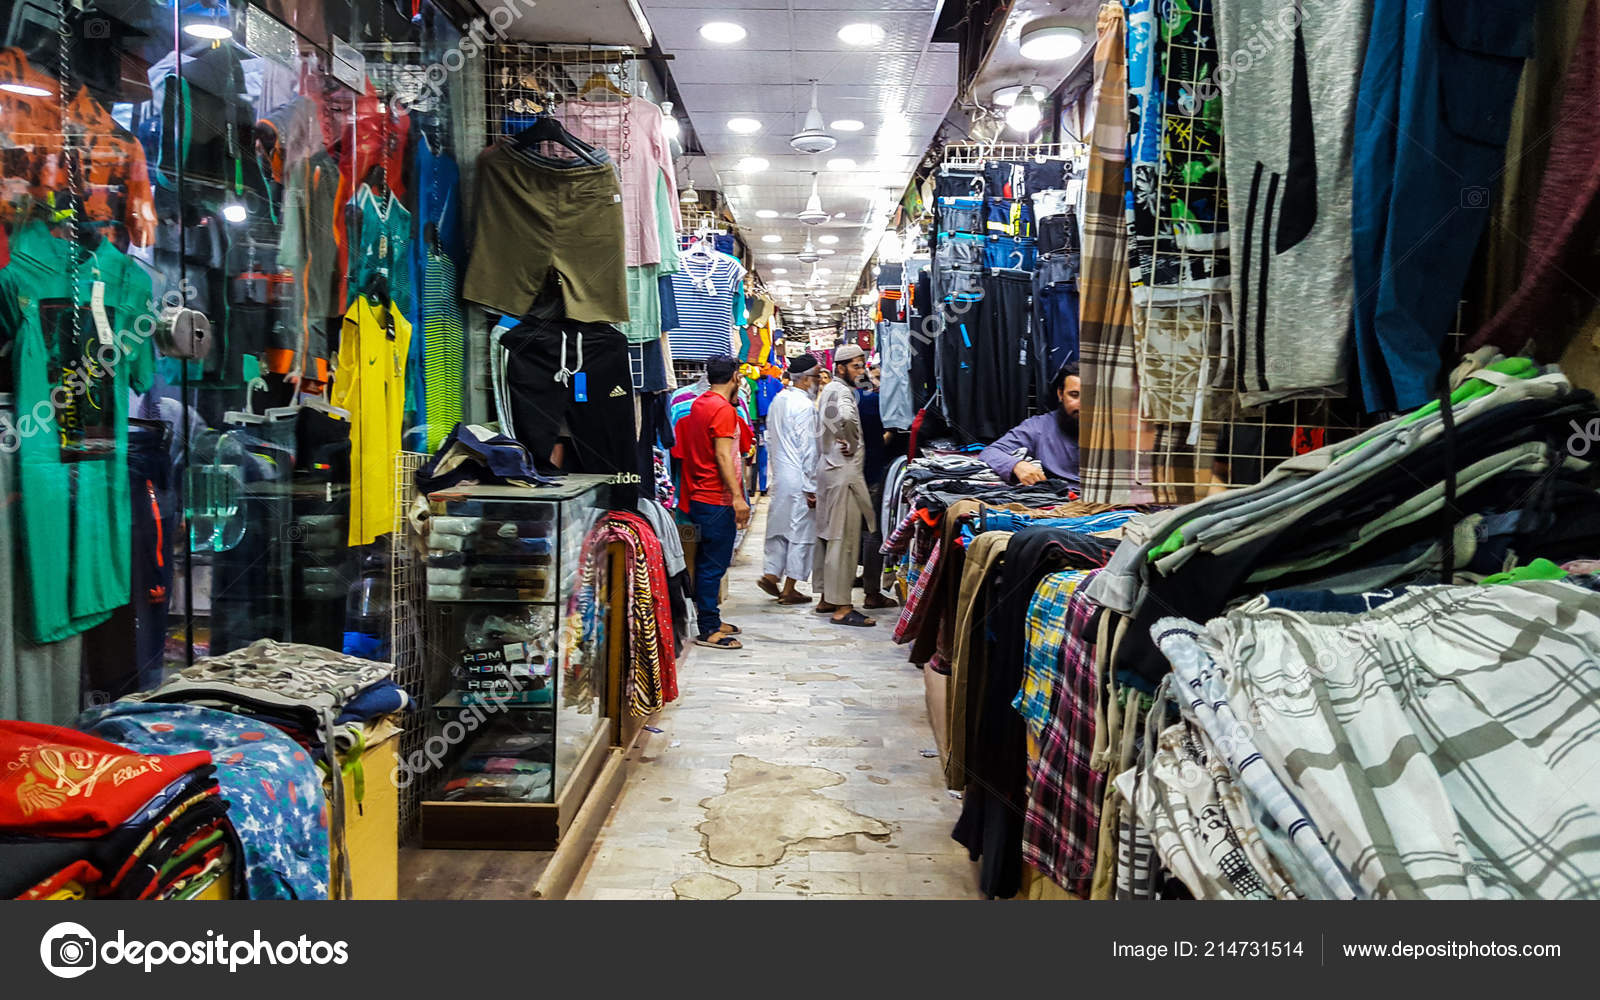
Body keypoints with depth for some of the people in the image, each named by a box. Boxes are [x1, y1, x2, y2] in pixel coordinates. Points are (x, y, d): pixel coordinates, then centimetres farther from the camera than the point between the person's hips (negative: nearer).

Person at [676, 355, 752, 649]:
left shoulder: (699, 404, 13)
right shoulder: (723, 408, -14)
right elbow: (723, 455, -20)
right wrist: (737, 497, -22)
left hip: (699, 496, 10)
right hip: (717, 498, -10)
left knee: (707, 561, 15)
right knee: (714, 563, -5)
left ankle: (710, 621, 23)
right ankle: (708, 629, -1)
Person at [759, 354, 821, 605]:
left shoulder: (778, 400, 9)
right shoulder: (805, 406, -16)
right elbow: (808, 449, -17)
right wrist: (811, 488, -14)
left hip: (779, 476, 8)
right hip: (799, 479, -8)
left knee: (780, 527, 17)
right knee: (800, 531, 1)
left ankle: (772, 574, 15)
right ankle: (789, 589, 6)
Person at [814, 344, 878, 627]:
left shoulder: (829, 390, 18)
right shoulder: (841, 391, -14)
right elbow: (846, 416, -36)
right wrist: (853, 445, -20)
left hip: (829, 469, 10)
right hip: (844, 472, -10)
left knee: (830, 536, 14)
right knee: (844, 539, -7)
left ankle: (826, 598, 23)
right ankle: (841, 608, -5)